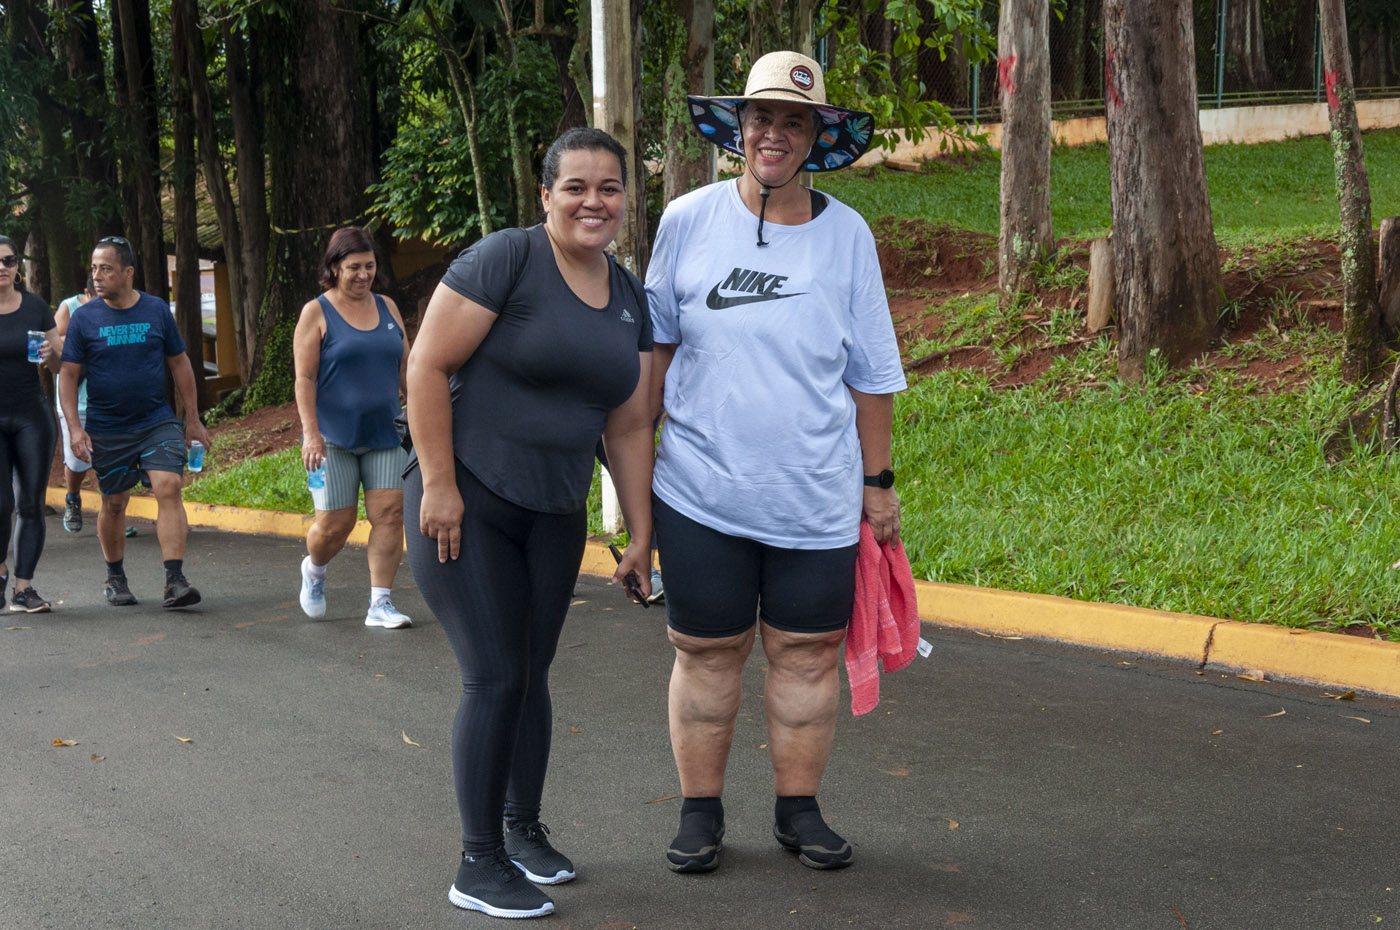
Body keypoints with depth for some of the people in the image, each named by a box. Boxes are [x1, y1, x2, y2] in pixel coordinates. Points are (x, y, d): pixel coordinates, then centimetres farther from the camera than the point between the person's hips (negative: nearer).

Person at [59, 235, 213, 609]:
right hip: (107, 430, 0)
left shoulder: (157, 310, 2)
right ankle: (115, 579, 29)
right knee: (114, 504, 9)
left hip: (158, 422, 0)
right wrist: (74, 427, -11)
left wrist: (193, 419, 10)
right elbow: (69, 377, 0)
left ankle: (174, 581, -19)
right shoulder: (84, 319, -1)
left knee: (169, 488, -16)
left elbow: (179, 364, 10)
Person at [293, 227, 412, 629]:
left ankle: (380, 604, -1)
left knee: (389, 513, -7)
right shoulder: (317, 313, -2)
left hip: (384, 434, 4)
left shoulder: (387, 308, 11)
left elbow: (405, 367, 16)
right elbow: (305, 378, -7)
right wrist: (311, 434, -15)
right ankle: (314, 569, 32)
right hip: (333, 439, -4)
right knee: (335, 523, -2)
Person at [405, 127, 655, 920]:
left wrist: (642, 536, 9)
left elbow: (629, 426, 11)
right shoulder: (507, 260, -13)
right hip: (466, 502, -6)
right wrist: (438, 484, -17)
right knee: (495, 677, -7)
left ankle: (523, 829, 30)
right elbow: (428, 365, -14)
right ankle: (480, 865, 4)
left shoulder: (630, 298, 8)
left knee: (532, 673, 12)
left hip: (554, 516, 6)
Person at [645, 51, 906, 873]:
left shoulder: (847, 235, 2)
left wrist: (879, 480, 8)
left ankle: (800, 810, 21)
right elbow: (656, 344, 10)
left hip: (816, 496, 1)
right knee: (706, 650, 7)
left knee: (808, 650, 7)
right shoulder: (688, 221, 0)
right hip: (701, 489, 0)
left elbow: (872, 373, 7)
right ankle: (701, 812, 21)